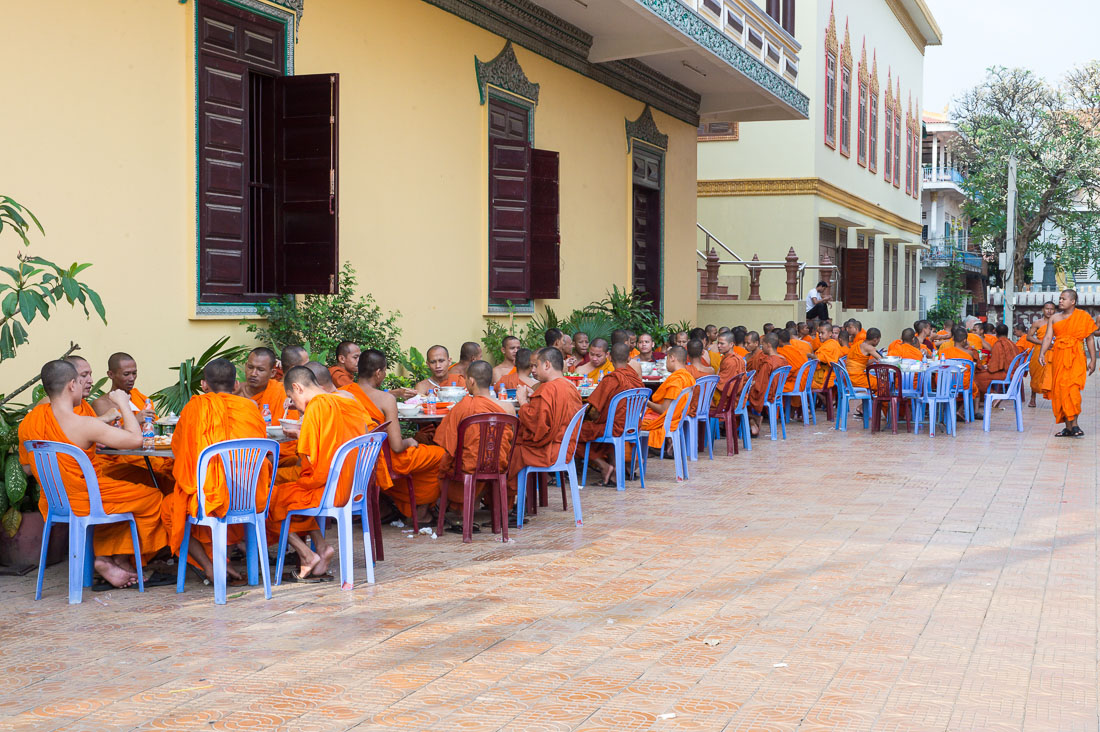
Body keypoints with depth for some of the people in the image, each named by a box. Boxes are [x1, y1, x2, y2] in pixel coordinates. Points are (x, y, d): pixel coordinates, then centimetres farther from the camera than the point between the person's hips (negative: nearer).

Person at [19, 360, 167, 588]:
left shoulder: (29, 422, -3)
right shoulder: (83, 425, -25)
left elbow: (28, 468, 9)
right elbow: (135, 439, -23)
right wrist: (123, 404, -8)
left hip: (53, 505, 8)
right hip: (86, 503, -8)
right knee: (152, 497, 12)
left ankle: (105, 557, 20)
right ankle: (121, 560, 19)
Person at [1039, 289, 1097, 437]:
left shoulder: (1083, 317, 3)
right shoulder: (1055, 318, 12)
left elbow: (1090, 339, 4)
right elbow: (1048, 337, 4)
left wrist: (1092, 360, -1)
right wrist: (1042, 354, -12)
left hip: (1075, 357, -4)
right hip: (1058, 357, 4)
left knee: (1072, 389, -17)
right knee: (1060, 390, 1)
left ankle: (1074, 425, -13)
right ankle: (1068, 427, 6)